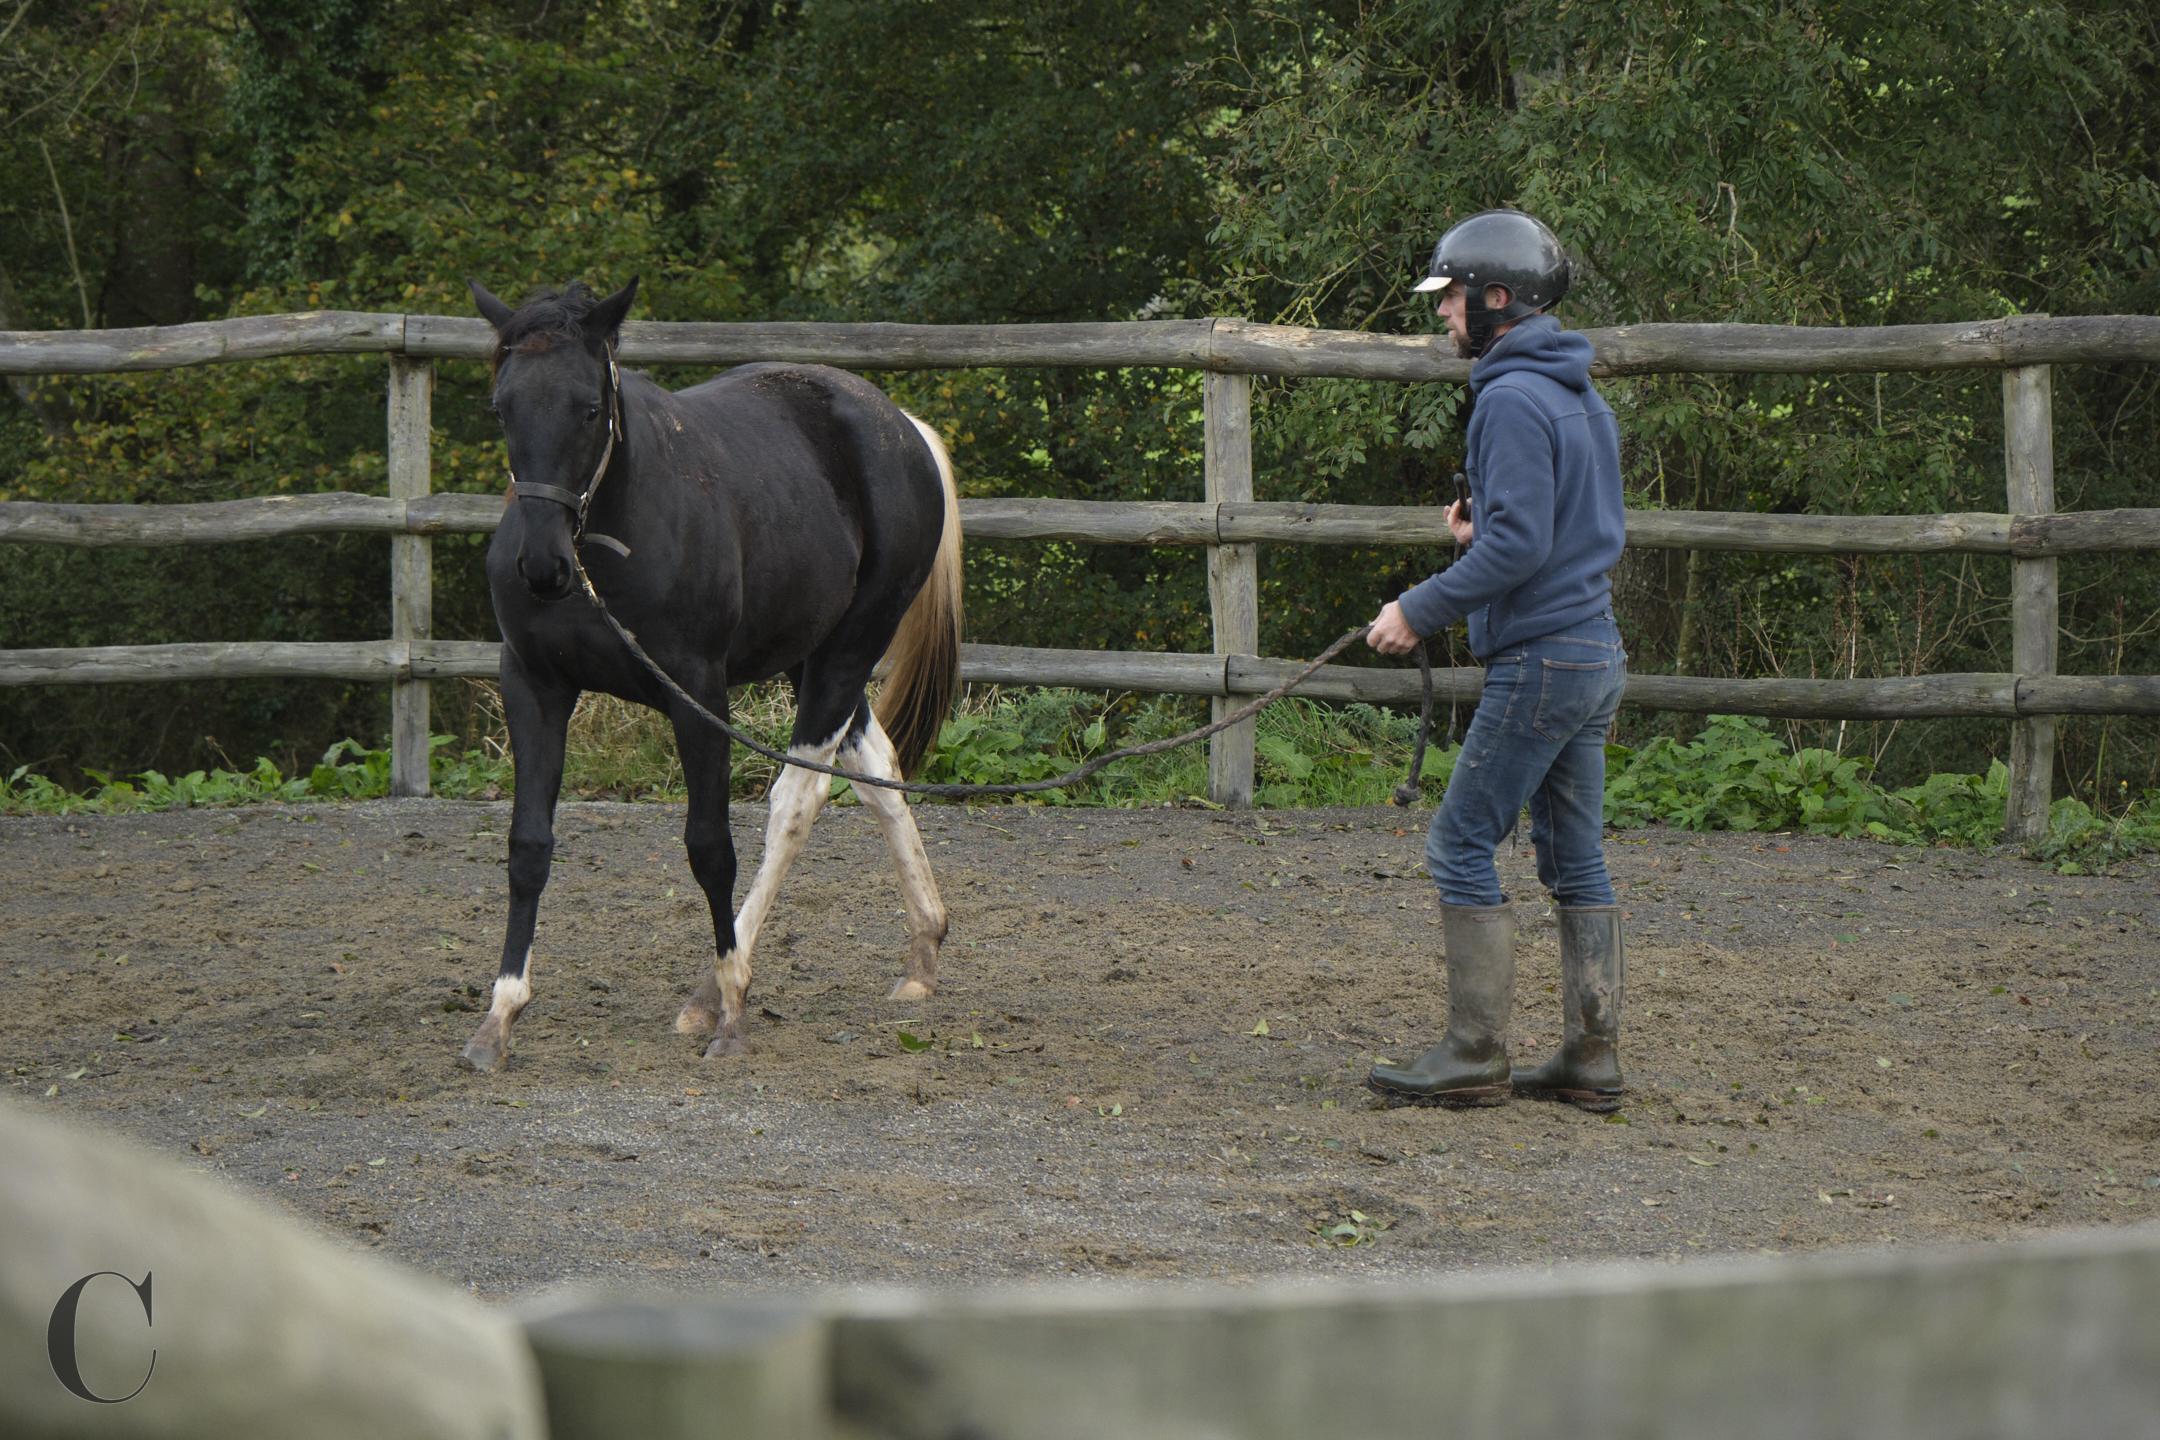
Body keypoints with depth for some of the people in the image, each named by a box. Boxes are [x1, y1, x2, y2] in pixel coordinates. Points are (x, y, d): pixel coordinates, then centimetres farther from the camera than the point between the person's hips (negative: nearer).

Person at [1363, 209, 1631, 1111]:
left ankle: (1474, 1055, -3)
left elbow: (1520, 545, -22)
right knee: (1574, 857, 10)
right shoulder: (1583, 399, 16)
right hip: (1594, 653, 10)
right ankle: (1591, 1058, 10)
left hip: (1540, 659, -10)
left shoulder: (1513, 401, -15)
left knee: (1461, 846, -4)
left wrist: (1422, 608, -15)